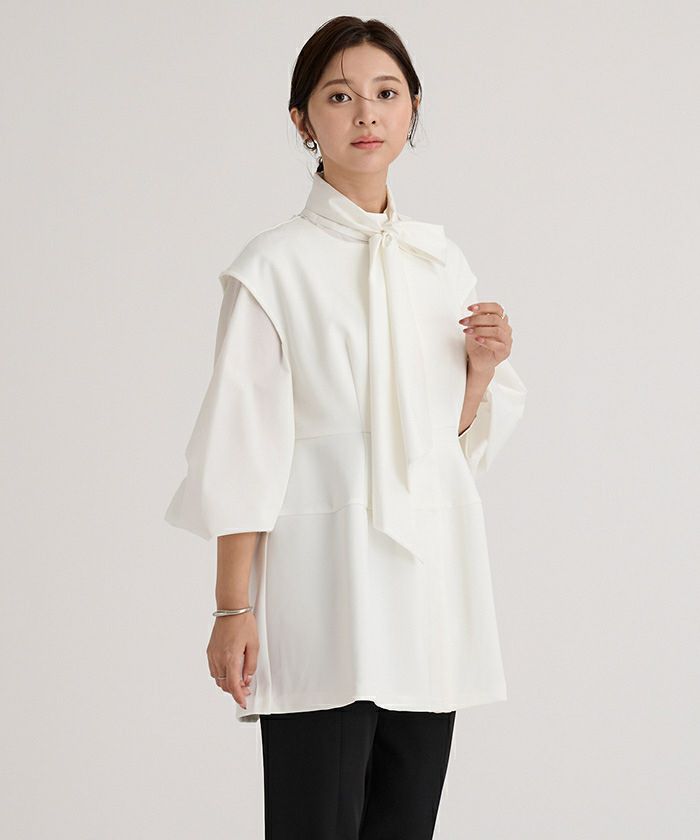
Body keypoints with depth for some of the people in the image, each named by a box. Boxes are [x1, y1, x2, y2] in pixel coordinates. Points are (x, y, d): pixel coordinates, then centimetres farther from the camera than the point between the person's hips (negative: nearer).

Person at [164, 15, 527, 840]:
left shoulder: (441, 261, 12)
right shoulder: (274, 266, -4)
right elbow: (242, 447, -6)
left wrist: (482, 367, -1)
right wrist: (233, 609, -10)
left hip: (432, 570, 5)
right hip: (323, 583, -5)